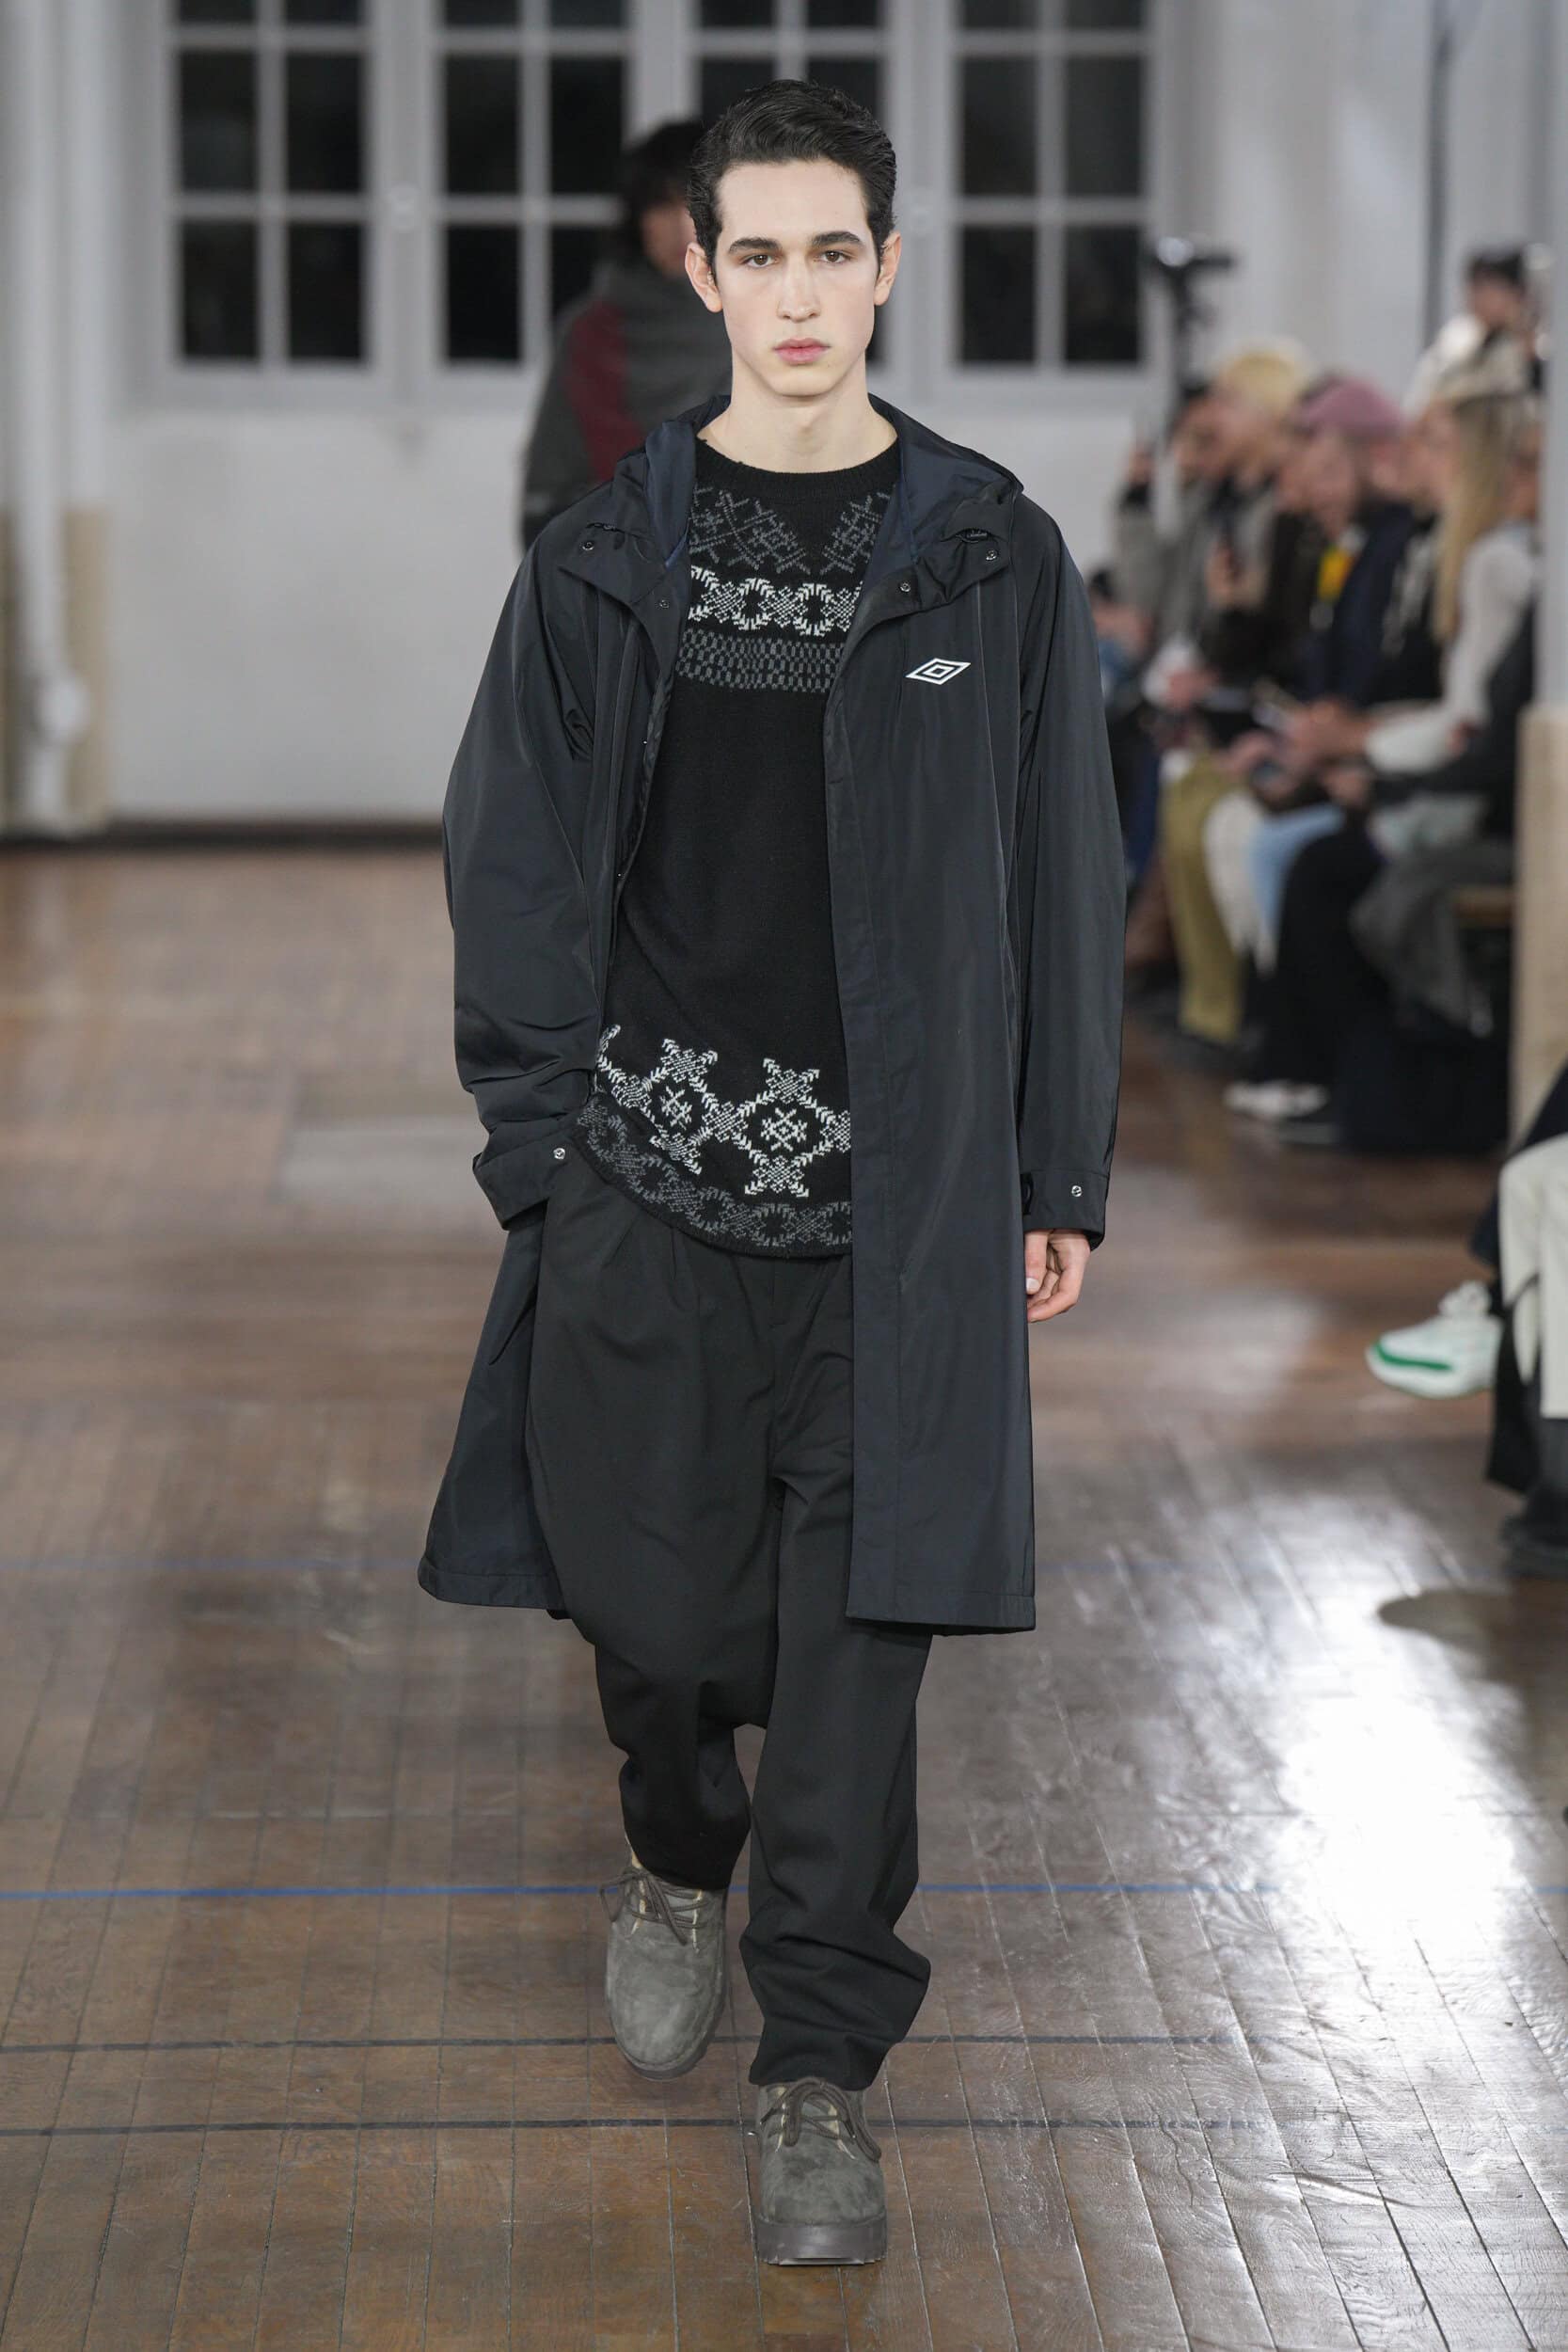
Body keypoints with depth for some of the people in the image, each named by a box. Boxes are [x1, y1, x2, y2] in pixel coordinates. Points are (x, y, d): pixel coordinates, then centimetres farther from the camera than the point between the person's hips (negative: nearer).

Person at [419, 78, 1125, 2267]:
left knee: (859, 1620, -1)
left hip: (901, 1179, -1)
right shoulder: (607, 559, 3)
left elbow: (1062, 881, 6)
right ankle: (680, 1859, 41)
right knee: (642, 1576, 8)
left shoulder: (992, 555, 3)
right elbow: (518, 867, 5)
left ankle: (821, 2063, 11)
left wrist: (1064, 1177, 4)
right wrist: (538, 1146, -2)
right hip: (650, 1161, 1)